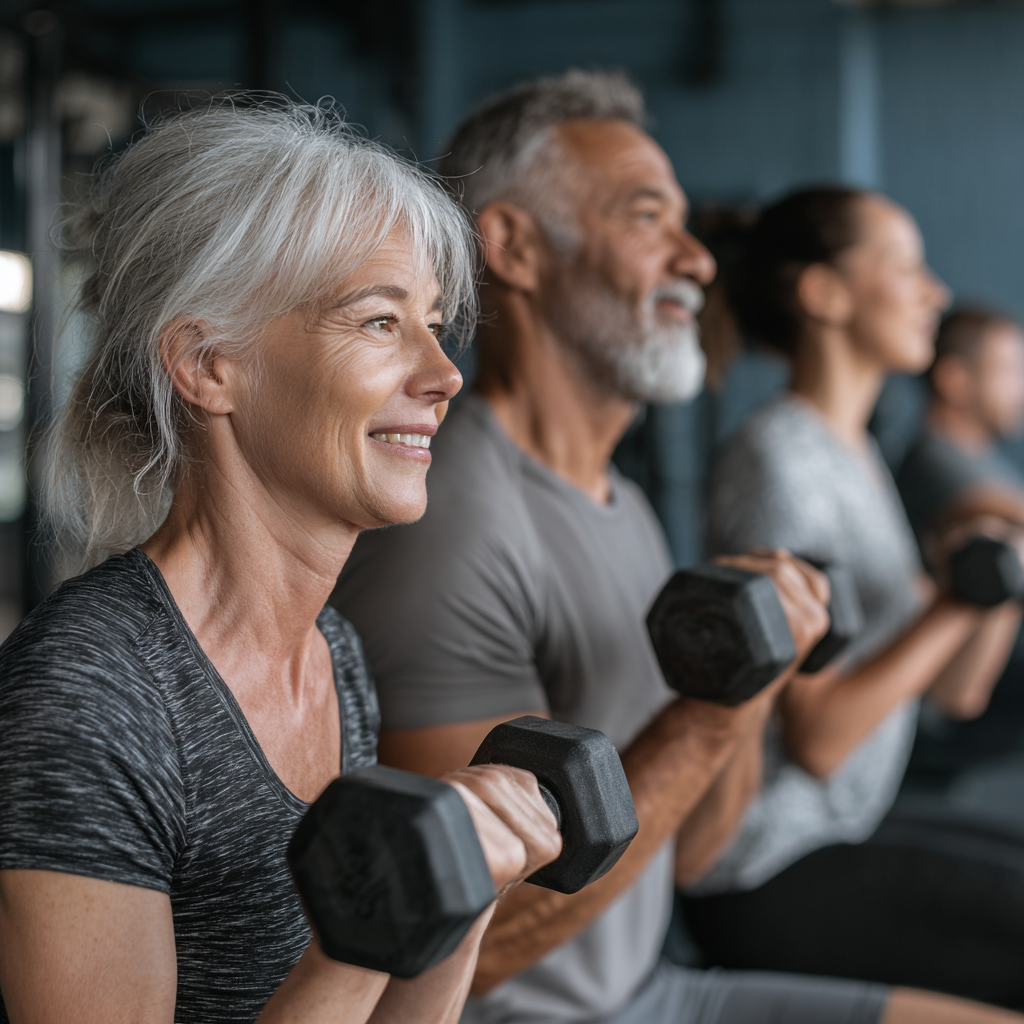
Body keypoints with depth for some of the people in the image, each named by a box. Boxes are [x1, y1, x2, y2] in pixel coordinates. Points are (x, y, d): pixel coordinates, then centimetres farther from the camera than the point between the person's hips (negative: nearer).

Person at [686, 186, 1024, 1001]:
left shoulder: (856, 458, 12)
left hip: (843, 842, 9)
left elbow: (955, 691, 11)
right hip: (767, 881, -9)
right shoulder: (779, 457, -17)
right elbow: (816, 737, -21)